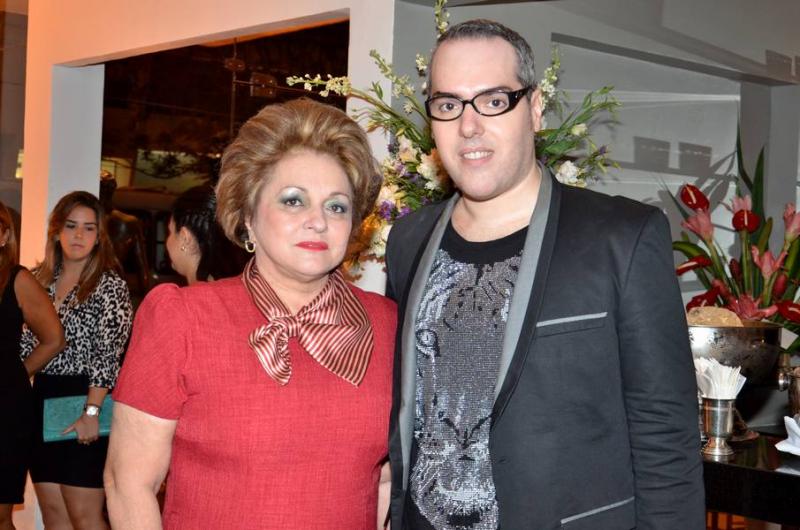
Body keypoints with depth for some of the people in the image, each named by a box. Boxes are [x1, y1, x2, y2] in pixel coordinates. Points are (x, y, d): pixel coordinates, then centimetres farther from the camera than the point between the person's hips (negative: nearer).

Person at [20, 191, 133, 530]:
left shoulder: (109, 284, -7)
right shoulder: (41, 280, 10)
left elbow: (108, 354, -13)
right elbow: (27, 344, 15)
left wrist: (91, 412, -18)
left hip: (84, 401, -6)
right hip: (43, 399, 6)